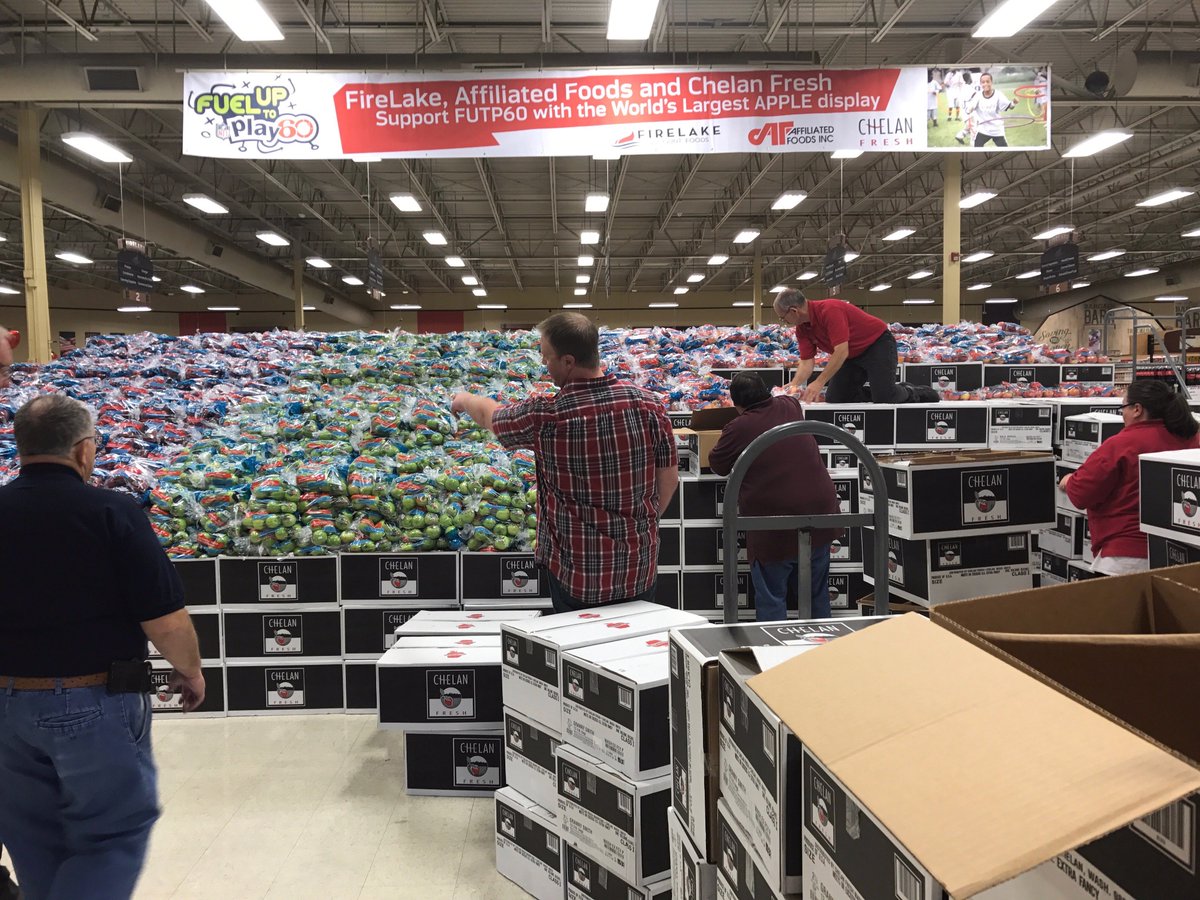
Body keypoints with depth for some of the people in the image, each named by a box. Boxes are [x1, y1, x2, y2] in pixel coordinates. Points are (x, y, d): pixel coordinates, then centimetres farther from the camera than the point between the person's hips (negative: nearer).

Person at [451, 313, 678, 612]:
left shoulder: (545, 417, -18)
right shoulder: (648, 404, -11)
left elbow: (489, 414, 4)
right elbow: (670, 480, -2)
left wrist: (465, 399, 26)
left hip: (578, 577, -3)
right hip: (641, 569, 3)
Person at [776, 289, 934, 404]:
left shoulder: (830, 310, -30)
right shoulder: (802, 329, -4)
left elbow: (841, 352, -35)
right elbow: (806, 362, -5)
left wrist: (819, 383, -36)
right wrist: (793, 386, -21)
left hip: (878, 344, -8)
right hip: (853, 355, 8)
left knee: (884, 397, -22)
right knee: (834, 399, 0)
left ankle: (912, 393, 9)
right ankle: (876, 395, 16)